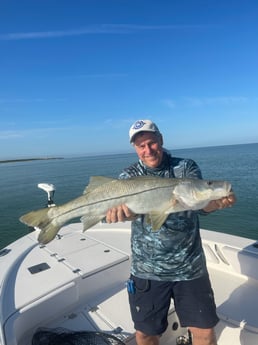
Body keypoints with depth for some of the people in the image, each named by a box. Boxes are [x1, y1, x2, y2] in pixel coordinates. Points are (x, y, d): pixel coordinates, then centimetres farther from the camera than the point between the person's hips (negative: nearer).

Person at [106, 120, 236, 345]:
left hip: (190, 267, 1)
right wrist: (122, 211, -44)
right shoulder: (129, 176, -3)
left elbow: (200, 205, -15)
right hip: (147, 271, 0)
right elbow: (125, 203, -20)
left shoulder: (187, 168, -3)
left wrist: (216, 203, -39)